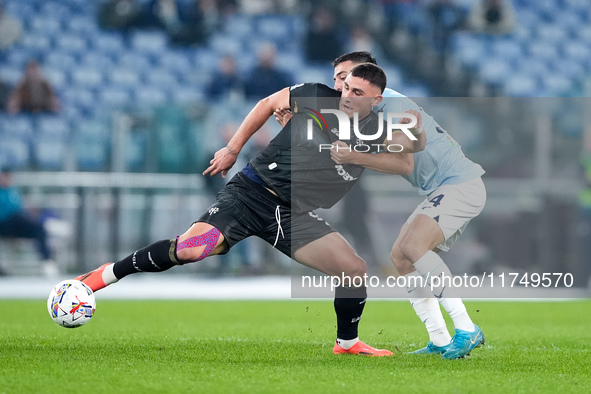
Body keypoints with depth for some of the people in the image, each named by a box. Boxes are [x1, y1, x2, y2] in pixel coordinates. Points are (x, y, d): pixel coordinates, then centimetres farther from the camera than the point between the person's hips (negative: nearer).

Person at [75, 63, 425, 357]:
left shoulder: (376, 134, -1)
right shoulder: (316, 97, -5)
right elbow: (269, 103, 10)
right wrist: (232, 150, 10)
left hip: (295, 216, 3)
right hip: (252, 192, -3)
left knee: (356, 270, -10)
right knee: (190, 249, -24)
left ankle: (347, 343, 18)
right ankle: (106, 275, -7)